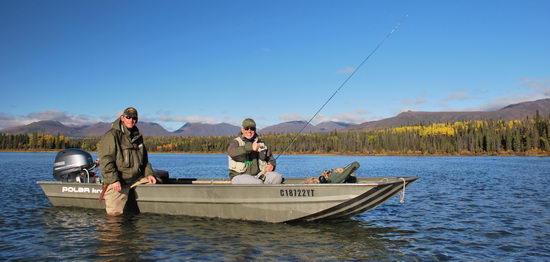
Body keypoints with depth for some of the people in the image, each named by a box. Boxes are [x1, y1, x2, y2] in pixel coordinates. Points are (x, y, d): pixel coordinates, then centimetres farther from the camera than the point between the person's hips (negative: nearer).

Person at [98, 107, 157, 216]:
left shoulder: (138, 137, 15)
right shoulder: (111, 136, -9)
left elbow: (144, 158, 24)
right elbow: (105, 161, -16)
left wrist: (148, 174, 8)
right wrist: (113, 180, -22)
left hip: (137, 178, 6)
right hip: (117, 181, -6)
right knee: (114, 212, -16)